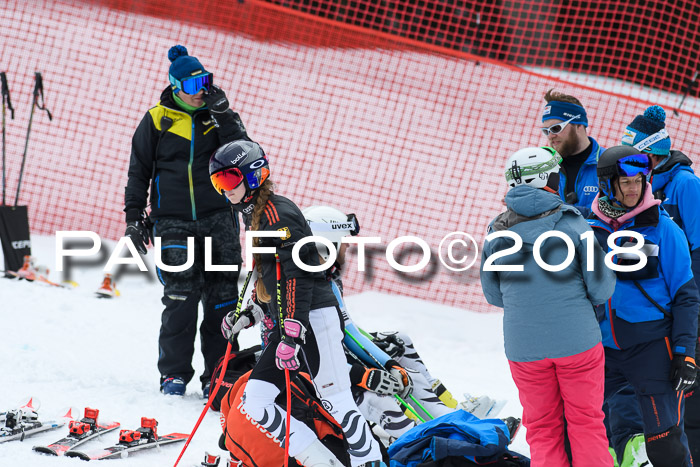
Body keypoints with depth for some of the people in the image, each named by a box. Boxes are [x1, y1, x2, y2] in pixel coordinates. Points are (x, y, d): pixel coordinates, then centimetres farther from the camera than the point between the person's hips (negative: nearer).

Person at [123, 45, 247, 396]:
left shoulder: (219, 116, 8)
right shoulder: (156, 120, 4)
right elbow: (138, 172, 10)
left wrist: (222, 114, -12)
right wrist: (134, 216, 5)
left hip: (218, 218, 2)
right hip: (173, 220, -2)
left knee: (222, 295, -3)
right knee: (182, 295, -10)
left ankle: (218, 373, 4)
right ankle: (174, 371, 1)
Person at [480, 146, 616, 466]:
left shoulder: (498, 233, -1)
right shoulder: (573, 224, -9)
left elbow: (494, 296, 9)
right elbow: (601, 289, -9)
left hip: (524, 348, 2)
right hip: (578, 342, -2)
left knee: (542, 431, 12)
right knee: (586, 423, 9)